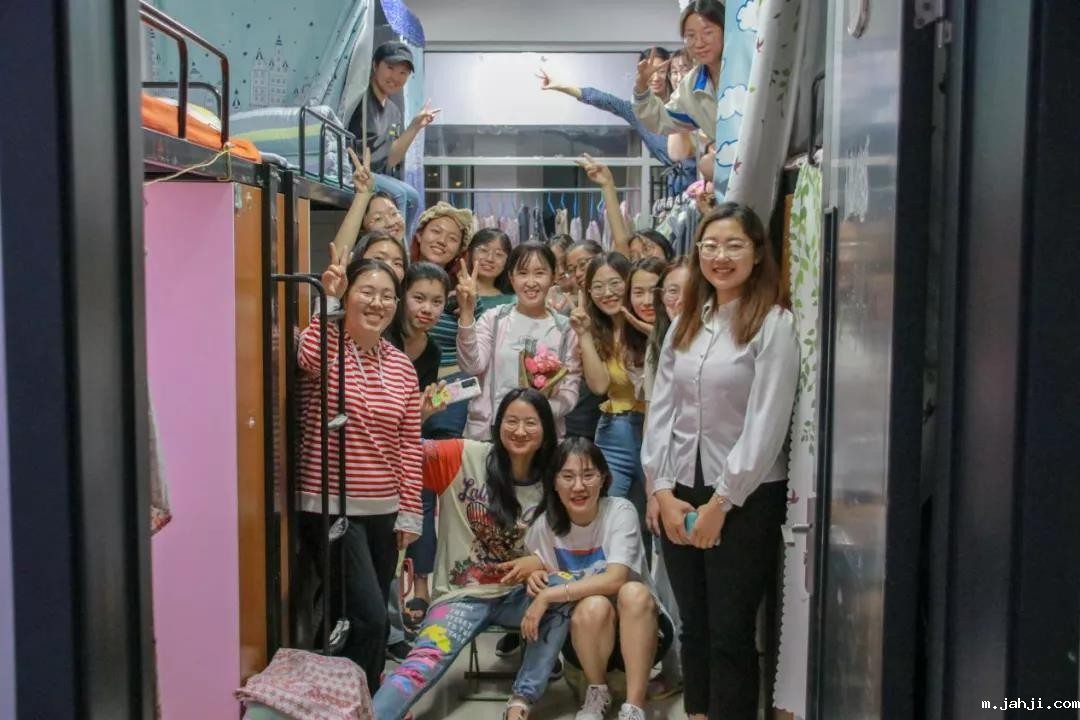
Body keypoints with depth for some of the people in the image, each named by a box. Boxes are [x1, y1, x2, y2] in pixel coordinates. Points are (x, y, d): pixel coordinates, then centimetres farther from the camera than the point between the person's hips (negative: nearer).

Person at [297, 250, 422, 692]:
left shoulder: (402, 366, 7)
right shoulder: (326, 345, -7)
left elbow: (408, 444, 7)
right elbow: (307, 358, -35)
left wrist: (409, 511, 4)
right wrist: (328, 301, -35)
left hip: (382, 510, 6)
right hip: (330, 507, -5)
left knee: (370, 619, 16)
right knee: (369, 618, -10)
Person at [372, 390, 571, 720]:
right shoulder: (465, 457, -8)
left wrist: (540, 562, -12)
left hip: (515, 595, 3)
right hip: (463, 595, -3)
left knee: (564, 602, -26)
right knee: (427, 660, -28)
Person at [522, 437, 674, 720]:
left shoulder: (620, 512, -16)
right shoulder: (544, 525, -6)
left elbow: (615, 579, -26)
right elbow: (538, 579, 11)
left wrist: (549, 595, -25)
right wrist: (536, 579, -14)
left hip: (641, 631, -1)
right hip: (585, 636, 2)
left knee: (634, 593, -33)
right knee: (594, 606, -32)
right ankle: (597, 692, -5)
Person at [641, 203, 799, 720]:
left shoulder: (775, 324, -8)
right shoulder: (684, 324, 10)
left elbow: (766, 425, -14)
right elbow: (660, 412, 6)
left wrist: (720, 503, -14)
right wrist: (663, 493, -3)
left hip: (747, 498, -5)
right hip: (680, 493, 5)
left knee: (730, 630, 4)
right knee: (693, 624, 15)